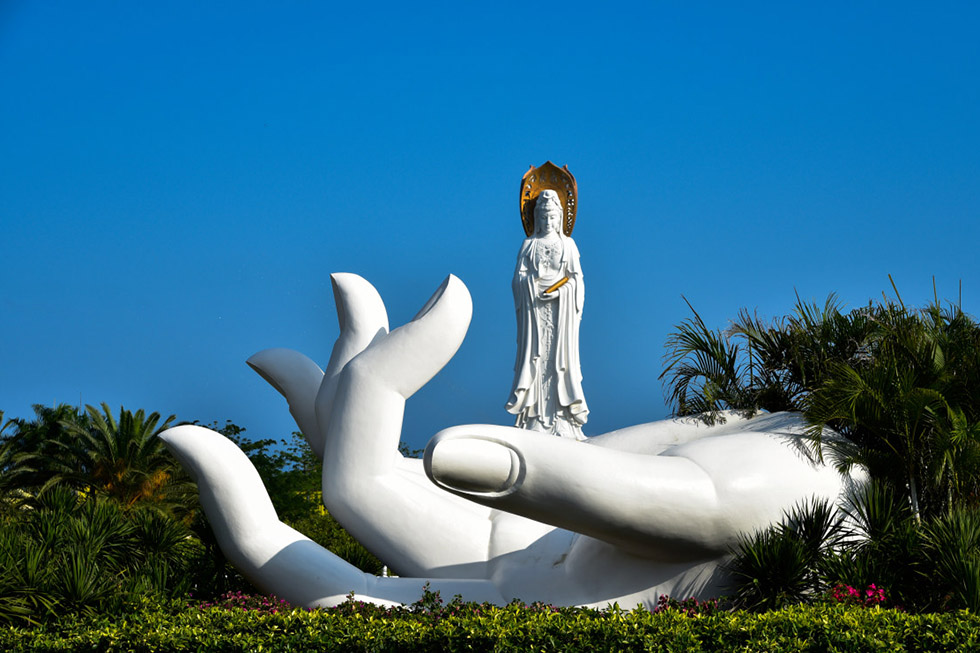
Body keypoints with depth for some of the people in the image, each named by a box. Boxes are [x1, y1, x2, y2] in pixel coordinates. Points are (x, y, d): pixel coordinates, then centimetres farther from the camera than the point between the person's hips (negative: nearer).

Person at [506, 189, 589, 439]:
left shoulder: (567, 244, 11)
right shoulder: (529, 244, 11)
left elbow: (577, 278, 5)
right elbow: (519, 276, 3)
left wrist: (556, 290, -10)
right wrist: (537, 290, -12)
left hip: (561, 308, 0)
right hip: (534, 308, 0)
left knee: (561, 353, -6)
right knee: (535, 354, -6)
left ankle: (562, 415, -8)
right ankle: (535, 416, -9)